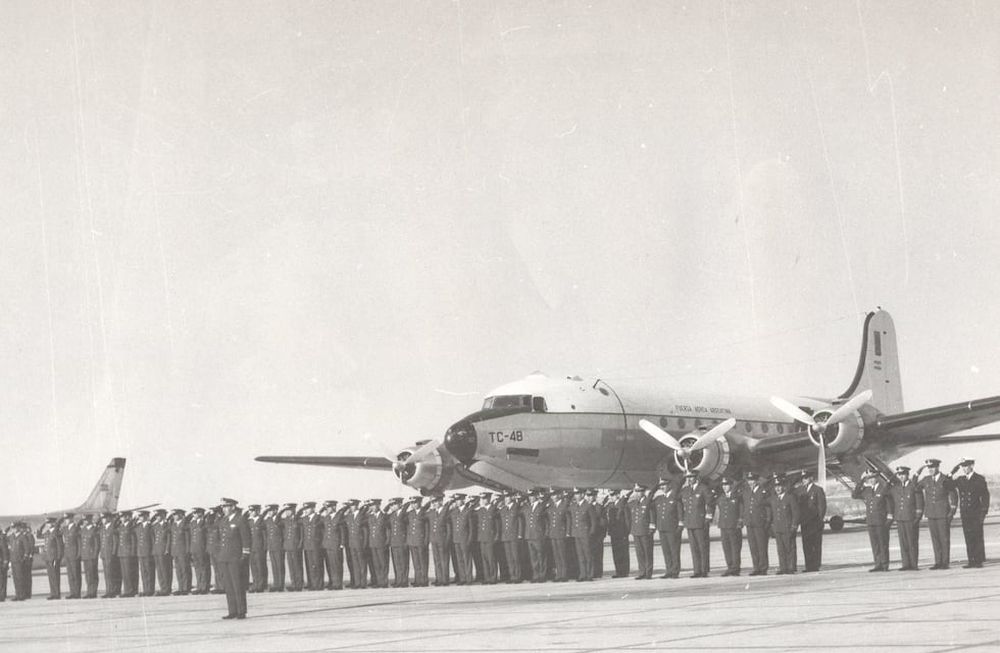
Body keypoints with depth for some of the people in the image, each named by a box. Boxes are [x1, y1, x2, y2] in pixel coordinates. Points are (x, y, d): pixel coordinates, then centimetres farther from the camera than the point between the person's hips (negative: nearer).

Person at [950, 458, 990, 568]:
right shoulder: (960, 480, 12)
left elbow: (985, 496, 0)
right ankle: (971, 561, 3)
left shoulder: (979, 479, 1)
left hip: (976, 513, -4)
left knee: (977, 537, -5)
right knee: (968, 538, 2)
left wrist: (984, 511, -9)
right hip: (965, 513, 4)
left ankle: (979, 561, -2)